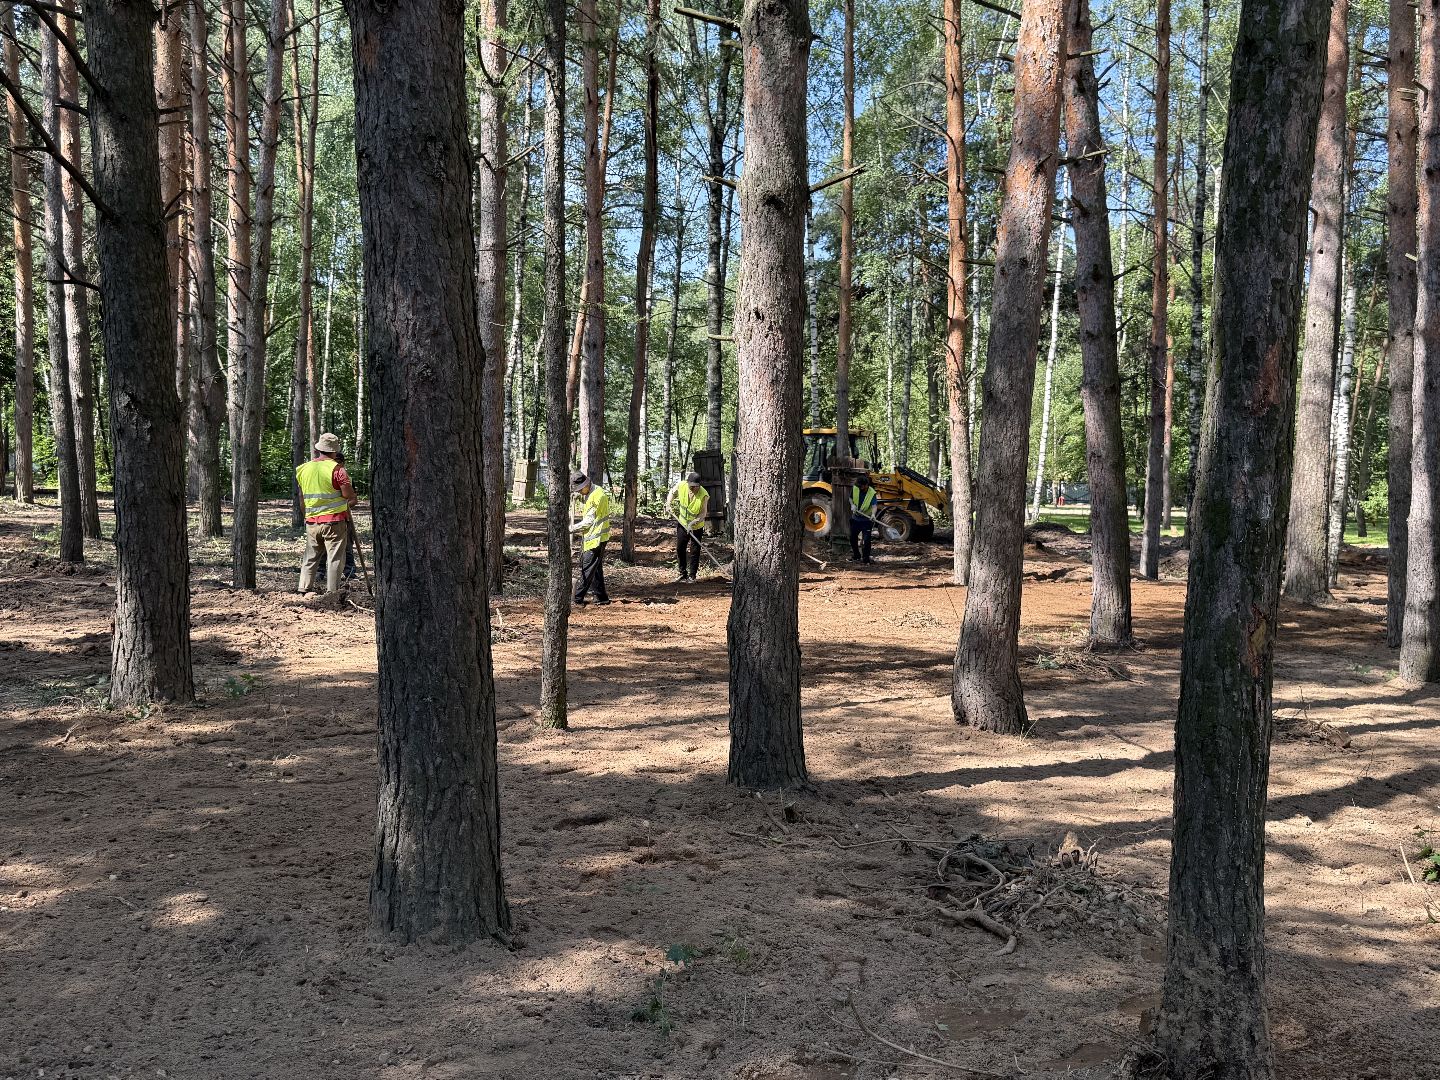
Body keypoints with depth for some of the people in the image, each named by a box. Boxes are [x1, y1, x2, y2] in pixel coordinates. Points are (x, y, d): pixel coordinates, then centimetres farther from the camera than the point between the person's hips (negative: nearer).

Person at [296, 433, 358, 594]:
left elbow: (301, 496, 17)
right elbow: (349, 495, -14)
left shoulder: (303, 469, 8)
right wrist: (353, 501, 8)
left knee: (311, 557, 15)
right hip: (334, 521, -5)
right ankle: (332, 592, 0)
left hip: (311, 521, 5)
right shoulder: (336, 469, -11)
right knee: (335, 558, 1)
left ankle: (304, 590, 14)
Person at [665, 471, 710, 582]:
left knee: (694, 551, -2)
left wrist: (692, 523, -33)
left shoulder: (704, 495, -27)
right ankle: (683, 574, 21)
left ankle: (692, 576, 8)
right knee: (680, 549, 9)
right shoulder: (681, 486, -18)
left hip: (696, 526, -4)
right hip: (682, 523, 4)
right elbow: (672, 492, 6)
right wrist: (668, 504, -7)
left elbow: (703, 514, -22)